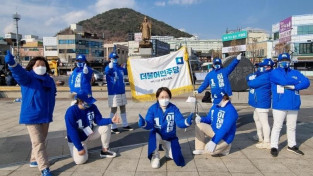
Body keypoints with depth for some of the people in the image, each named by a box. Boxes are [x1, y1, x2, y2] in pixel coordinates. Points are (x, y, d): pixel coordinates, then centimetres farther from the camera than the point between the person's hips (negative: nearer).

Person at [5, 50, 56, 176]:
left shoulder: (49, 80, 9)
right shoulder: (28, 77, -8)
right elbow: (19, 73, -31)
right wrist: (12, 63, -51)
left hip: (45, 116, 7)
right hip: (31, 116, -6)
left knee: (41, 140, 18)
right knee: (38, 142, -5)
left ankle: (34, 160, 37)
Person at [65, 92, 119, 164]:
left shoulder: (92, 107, -14)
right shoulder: (71, 112, -28)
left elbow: (99, 120, -10)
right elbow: (72, 132, -27)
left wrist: (111, 120, -28)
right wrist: (79, 148, -26)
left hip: (90, 133, 5)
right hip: (77, 139, -5)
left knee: (105, 127, -16)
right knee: (80, 160, -23)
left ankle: (104, 151, 0)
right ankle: (83, 148, 13)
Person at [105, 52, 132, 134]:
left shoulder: (120, 68, 11)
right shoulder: (109, 67, -10)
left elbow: (127, 72, 21)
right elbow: (107, 72, -33)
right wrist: (110, 67, -54)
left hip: (122, 91, 7)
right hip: (113, 92, -7)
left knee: (123, 108, 14)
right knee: (114, 109, 0)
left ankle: (125, 125, 27)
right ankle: (113, 127, 11)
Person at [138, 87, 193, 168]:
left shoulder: (174, 108, -10)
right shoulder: (152, 108, -13)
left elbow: (180, 122, -19)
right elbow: (150, 124, -21)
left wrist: (187, 122, -41)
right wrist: (144, 123, -45)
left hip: (170, 137, 1)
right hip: (157, 135, -1)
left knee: (178, 159, -8)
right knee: (154, 134, -38)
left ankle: (166, 148, 26)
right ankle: (155, 156, -10)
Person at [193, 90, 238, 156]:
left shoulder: (230, 110, -24)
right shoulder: (215, 106, 1)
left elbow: (224, 129, -30)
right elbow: (209, 119, 10)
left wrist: (214, 141, -33)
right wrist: (201, 119, -13)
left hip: (225, 137, -7)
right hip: (214, 131, 8)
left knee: (209, 150, -24)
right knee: (199, 125, -9)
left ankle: (224, 147, 6)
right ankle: (200, 149, -2)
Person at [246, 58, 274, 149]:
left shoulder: (266, 76, -21)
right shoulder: (261, 74, 13)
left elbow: (251, 83, -21)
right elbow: (249, 77, 10)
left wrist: (251, 80, 1)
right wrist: (252, 76, -12)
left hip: (262, 103, -12)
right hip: (258, 102, 12)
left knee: (264, 122, -7)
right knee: (256, 119, 25)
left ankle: (266, 142, 0)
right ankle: (260, 136, 42)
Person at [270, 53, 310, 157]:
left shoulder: (295, 73, 13)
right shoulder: (274, 72, 0)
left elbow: (306, 82, -2)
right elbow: (284, 81, -18)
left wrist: (294, 86, -17)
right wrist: (297, 81, -4)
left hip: (293, 105, 5)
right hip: (279, 105, -4)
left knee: (292, 127, 16)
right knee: (277, 126, 0)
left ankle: (292, 145, 32)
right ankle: (274, 147, 10)